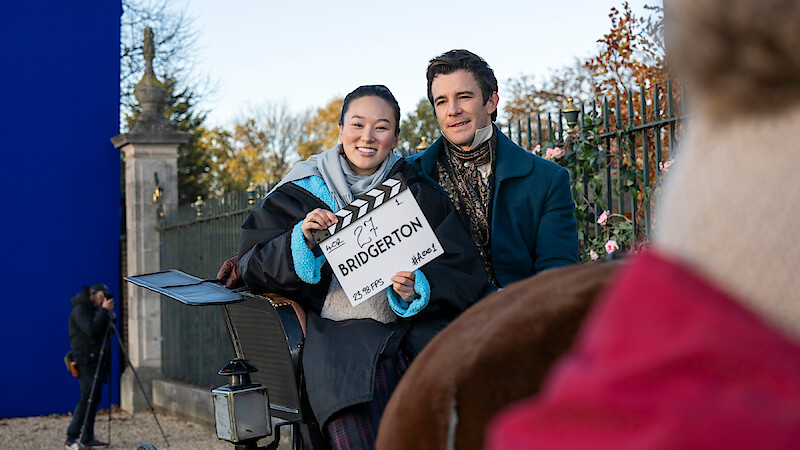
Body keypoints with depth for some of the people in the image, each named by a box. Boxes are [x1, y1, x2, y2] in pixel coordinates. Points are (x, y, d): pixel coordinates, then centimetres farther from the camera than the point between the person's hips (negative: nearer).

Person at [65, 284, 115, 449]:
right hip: (85, 360, -10)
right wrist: (104, 311, -19)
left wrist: (110, 317, 4)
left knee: (94, 399, 8)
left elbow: (104, 332, 19)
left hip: (95, 360, 10)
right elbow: (91, 330, -25)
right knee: (87, 397, -15)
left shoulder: (93, 310, 18)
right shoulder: (80, 309, -10)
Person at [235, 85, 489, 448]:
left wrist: (420, 288, -12)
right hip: (341, 333, -1)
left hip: (420, 326, 1)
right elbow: (253, 268, 11)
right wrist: (302, 241, -8)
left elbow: (464, 273, 9)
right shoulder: (303, 191, 15)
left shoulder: (418, 193, 16)